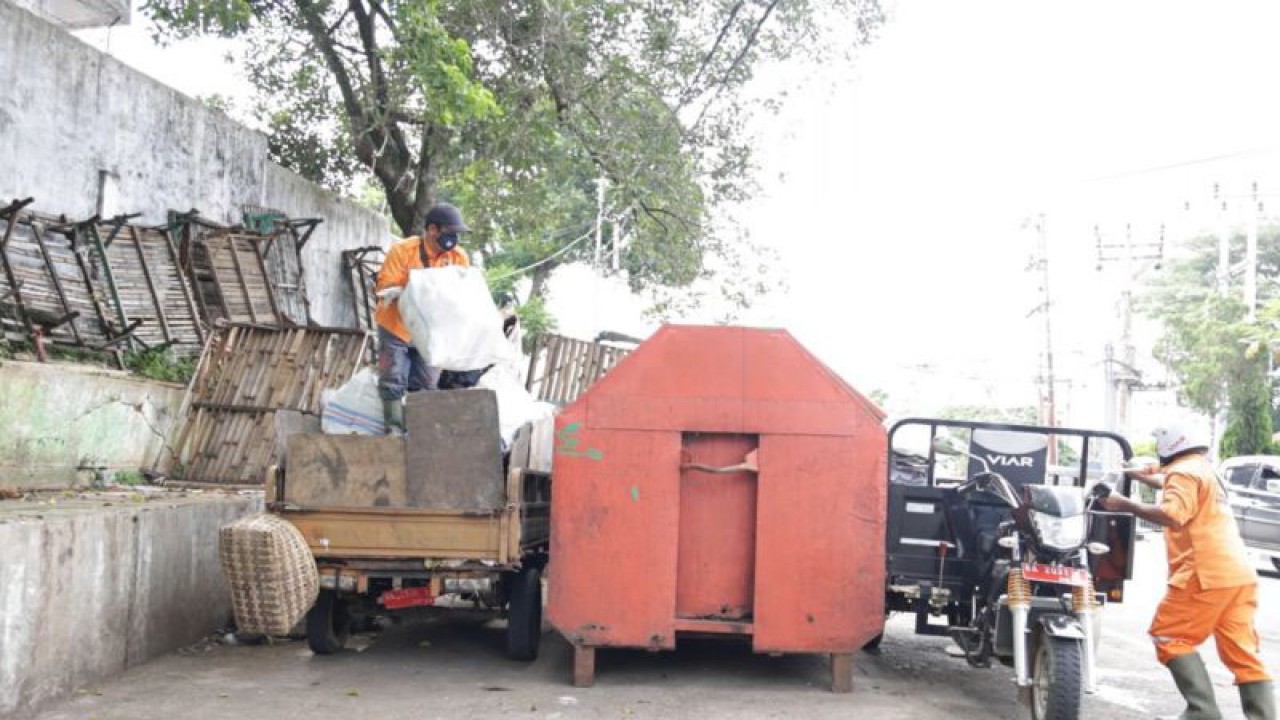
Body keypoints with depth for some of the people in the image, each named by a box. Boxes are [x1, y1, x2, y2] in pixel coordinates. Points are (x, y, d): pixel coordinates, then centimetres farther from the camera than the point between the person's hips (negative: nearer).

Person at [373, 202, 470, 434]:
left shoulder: (459, 256, -8)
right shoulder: (403, 250, -19)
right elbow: (384, 287, -20)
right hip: (396, 327, -3)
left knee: (425, 385, 5)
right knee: (393, 380, -4)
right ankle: (395, 429, 1)